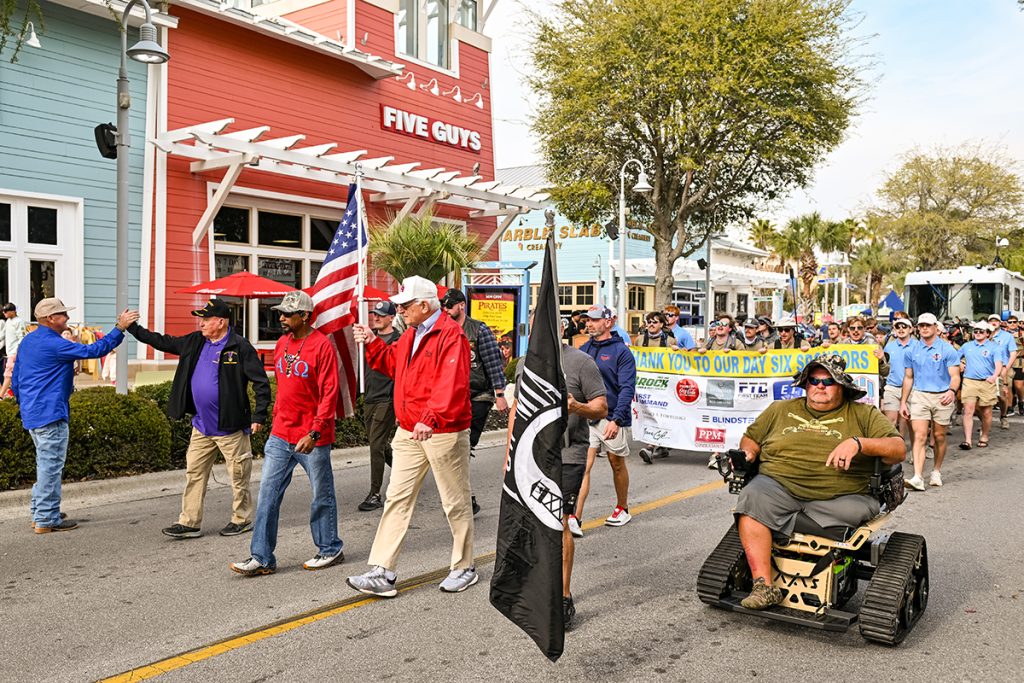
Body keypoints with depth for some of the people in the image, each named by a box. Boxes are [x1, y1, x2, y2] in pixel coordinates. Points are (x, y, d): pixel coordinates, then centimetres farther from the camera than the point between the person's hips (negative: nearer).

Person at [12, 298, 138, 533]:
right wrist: (120, 328, -18)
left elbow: (15, 380, 19)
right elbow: (92, 351, -21)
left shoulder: (27, 341, 13)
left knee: (45, 464, 20)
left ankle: (40, 512, 27)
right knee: (51, 466, -3)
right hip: (50, 414, -10)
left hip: (32, 414, 10)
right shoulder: (53, 344, -17)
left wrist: (25, 406, 28)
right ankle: (46, 520, 2)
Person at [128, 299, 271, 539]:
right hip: (201, 426, 7)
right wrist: (133, 328, 14)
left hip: (230, 427, -7)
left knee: (238, 475, 5)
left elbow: (261, 382, -13)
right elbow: (163, 342, 18)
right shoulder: (195, 342, 8)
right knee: (194, 473, 9)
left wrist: (259, 416, -16)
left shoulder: (240, 347, -12)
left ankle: (242, 519, 20)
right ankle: (190, 523, 17)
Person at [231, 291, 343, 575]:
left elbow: (329, 393, -16)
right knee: (268, 494, 4)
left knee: (322, 496, 9)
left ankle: (330, 550, 25)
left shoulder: (322, 345, -14)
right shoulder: (282, 343, 9)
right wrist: (276, 419, 17)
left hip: (311, 438, -6)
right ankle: (262, 558, 10)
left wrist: (314, 433, -21)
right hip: (280, 435, 7)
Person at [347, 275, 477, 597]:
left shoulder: (451, 334, -17)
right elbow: (392, 363, 24)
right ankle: (382, 572, 9)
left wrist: (431, 418, -38)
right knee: (397, 499, 5)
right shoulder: (411, 334, 13)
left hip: (444, 432, -8)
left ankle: (464, 568, 24)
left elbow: (451, 384, -28)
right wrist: (373, 343, 9)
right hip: (408, 432, 9)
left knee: (455, 502, 8)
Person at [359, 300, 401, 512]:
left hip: (386, 401, -8)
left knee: (377, 447, -7)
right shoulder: (372, 336, 11)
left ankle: (375, 495, 0)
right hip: (369, 399, 8)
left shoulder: (397, 341, -10)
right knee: (381, 446, 16)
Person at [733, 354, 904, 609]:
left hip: (837, 498, -1)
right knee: (753, 497, -31)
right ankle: (764, 586, -32)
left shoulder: (863, 414, 14)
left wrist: (857, 443, -15)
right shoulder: (780, 410, 22)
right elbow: (751, 438, 29)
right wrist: (747, 455, 6)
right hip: (779, 487, 1)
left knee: (858, 511, -34)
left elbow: (898, 449, 2)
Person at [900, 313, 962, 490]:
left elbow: (955, 376, -7)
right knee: (920, 436, -10)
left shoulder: (948, 350, -2)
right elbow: (908, 378, 13)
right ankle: (918, 477, -18)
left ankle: (936, 471, 30)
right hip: (919, 396, 1)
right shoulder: (912, 352, 8)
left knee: (939, 437, 10)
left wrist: (952, 391, -28)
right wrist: (903, 402, 10)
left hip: (942, 397, -1)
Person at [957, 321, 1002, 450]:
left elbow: (998, 365, -11)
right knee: (968, 410, -8)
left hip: (987, 383, -1)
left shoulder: (994, 348, 1)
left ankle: (984, 437, 25)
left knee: (986, 412, 8)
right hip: (969, 381, 2)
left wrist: (994, 376, -30)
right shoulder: (967, 346, 12)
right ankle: (967, 440, -11)